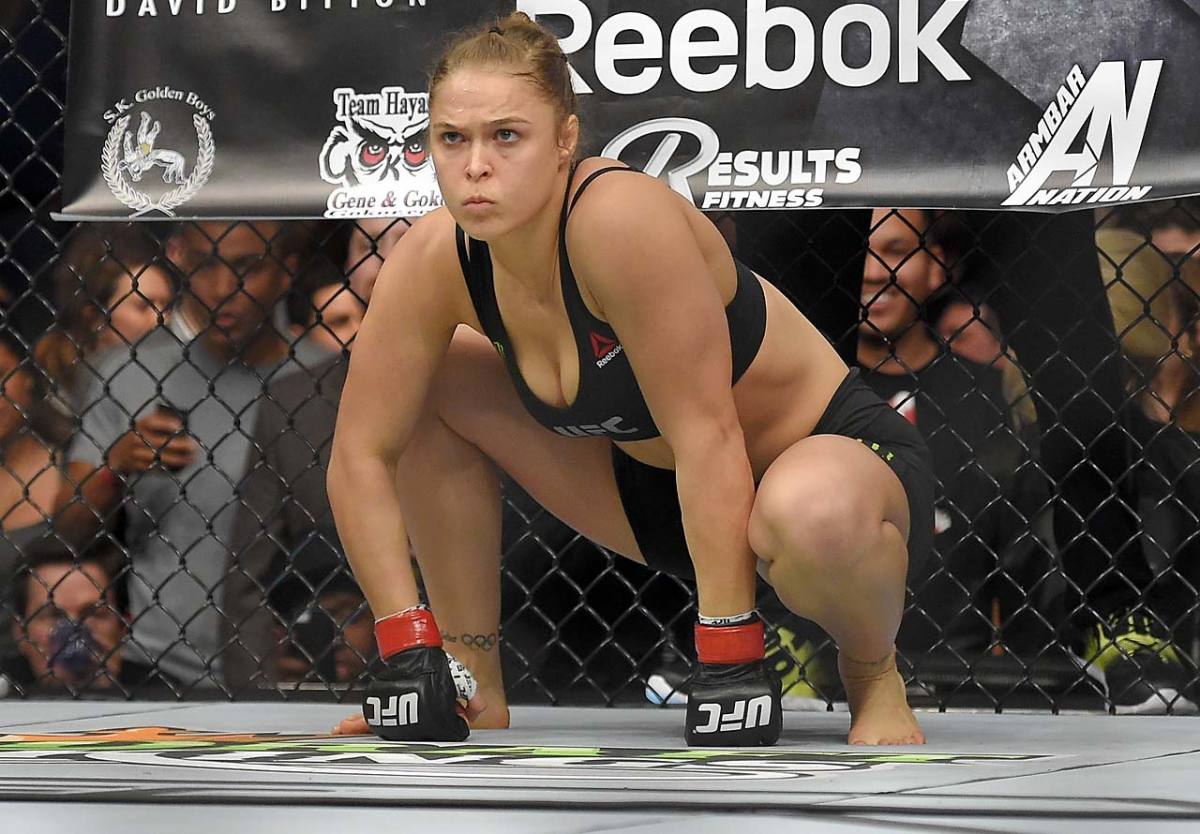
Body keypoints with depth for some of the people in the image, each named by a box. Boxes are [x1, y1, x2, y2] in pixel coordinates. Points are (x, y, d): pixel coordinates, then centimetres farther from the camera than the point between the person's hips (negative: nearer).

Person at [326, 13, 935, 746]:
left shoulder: (624, 220, -33)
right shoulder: (437, 260, -15)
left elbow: (706, 431, -32)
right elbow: (362, 453, -10)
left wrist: (729, 661, -31)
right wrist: (408, 654, -17)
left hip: (838, 454, -6)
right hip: (662, 480, 6)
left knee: (809, 514, -41)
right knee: (429, 385, -5)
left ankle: (873, 672, -6)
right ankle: (475, 685, 8)